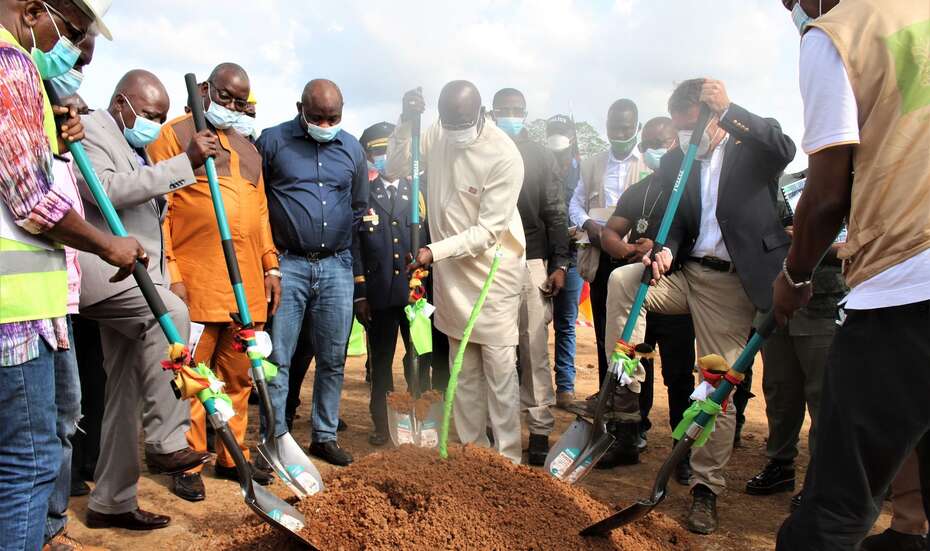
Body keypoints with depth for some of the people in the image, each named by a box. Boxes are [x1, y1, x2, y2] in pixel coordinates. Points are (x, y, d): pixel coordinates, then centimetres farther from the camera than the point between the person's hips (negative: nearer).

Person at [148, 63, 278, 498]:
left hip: (247, 284, 6)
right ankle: (187, 464, 14)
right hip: (195, 282, -6)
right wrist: (169, 273, -13)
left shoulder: (247, 148, 22)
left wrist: (270, 267, 16)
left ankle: (232, 457, 24)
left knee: (238, 376, 11)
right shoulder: (173, 135, 2)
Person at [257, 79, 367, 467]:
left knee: (333, 358, 8)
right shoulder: (273, 141, 0)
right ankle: (275, 440, 11)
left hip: (336, 266, 3)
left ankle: (325, 436, 21)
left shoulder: (352, 149, 9)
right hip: (287, 264, -3)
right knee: (277, 358, 0)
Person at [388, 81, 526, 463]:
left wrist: (435, 251, -26)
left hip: (493, 272, -5)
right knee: (463, 368, 13)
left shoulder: (505, 156, -20)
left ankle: (508, 456, 11)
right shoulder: (436, 135, -3)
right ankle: (472, 448, 26)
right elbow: (395, 170, 5)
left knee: (499, 367, -2)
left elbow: (487, 231, -20)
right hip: (451, 271, 5)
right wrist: (404, 124, -9)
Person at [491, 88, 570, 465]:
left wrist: (560, 264, -2)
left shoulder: (542, 157, 9)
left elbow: (556, 215, 5)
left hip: (532, 263, -1)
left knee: (534, 350, -1)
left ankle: (540, 430, 7)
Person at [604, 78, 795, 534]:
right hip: (686, 272, 4)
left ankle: (706, 487, 14)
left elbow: (785, 149, -22)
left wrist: (728, 110, -24)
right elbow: (674, 222, 9)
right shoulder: (673, 162, 10)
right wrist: (666, 250, -13)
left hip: (731, 283, -3)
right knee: (621, 279, -24)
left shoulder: (750, 146, 1)